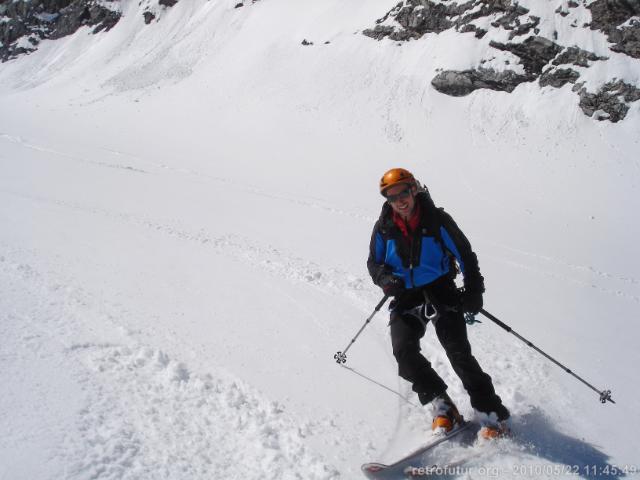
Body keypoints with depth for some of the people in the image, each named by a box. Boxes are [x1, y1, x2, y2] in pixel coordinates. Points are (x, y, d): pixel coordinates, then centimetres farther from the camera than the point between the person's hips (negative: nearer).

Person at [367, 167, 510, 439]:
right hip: (406, 297, 3)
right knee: (404, 350, -16)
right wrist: (386, 279, -11)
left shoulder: (437, 220, -6)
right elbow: (374, 263, 12)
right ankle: (441, 404, 2)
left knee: (458, 352, -13)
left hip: (441, 292, -3)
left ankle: (491, 414, -3)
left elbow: (465, 255, 1)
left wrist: (474, 291, -8)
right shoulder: (384, 228, 2)